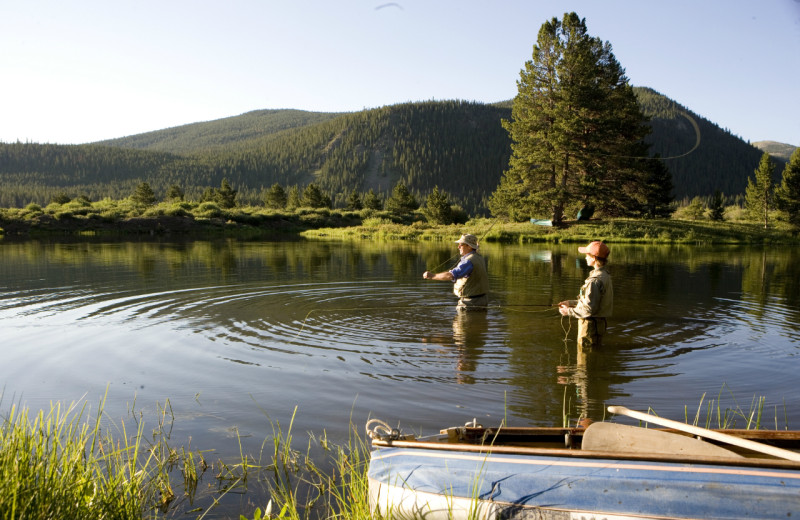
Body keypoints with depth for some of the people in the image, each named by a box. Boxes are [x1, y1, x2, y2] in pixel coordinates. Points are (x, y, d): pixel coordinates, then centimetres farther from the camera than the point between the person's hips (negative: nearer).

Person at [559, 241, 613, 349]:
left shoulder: (595, 281, -25)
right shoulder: (605, 275, 8)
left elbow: (589, 309, -25)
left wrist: (569, 311, -12)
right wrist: (571, 303, 14)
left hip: (590, 325, -10)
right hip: (599, 323, 10)